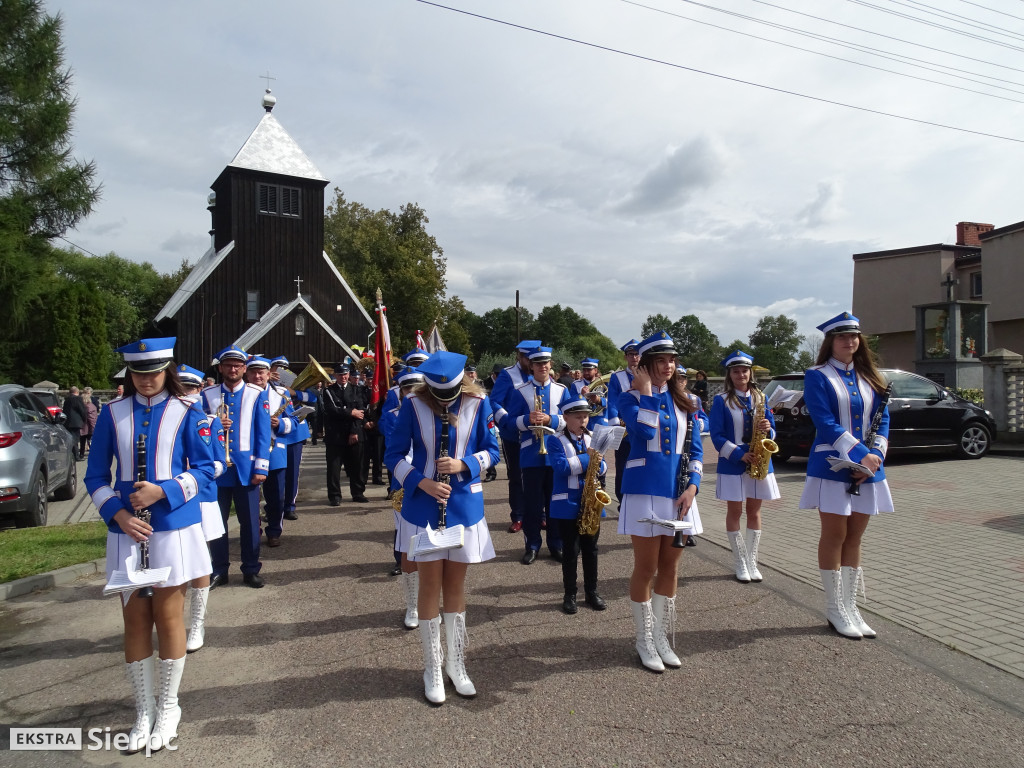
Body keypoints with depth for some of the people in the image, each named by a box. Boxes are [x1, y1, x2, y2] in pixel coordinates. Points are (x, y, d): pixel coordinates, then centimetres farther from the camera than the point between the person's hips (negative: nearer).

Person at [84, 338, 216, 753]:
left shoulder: (187, 413, -3)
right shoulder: (112, 414, 3)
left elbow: (204, 469, -3)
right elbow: (96, 475, 4)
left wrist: (163, 492, -17)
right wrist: (118, 513, -10)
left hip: (175, 528, -2)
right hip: (127, 531, 2)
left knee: (168, 617, 7)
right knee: (135, 621, 9)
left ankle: (167, 707, 25)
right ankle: (144, 710, 25)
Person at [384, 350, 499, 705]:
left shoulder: (478, 403, -7)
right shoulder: (413, 405, -10)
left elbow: (490, 451, 1)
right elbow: (394, 455, -4)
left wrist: (463, 465, -18)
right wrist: (422, 482, -18)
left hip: (464, 505, 1)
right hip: (424, 506, -1)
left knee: (455, 585, 12)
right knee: (431, 585, 5)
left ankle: (456, 664, 27)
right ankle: (432, 669, 21)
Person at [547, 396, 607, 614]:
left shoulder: (592, 439, 9)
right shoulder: (556, 440, -7)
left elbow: (601, 466, 7)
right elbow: (560, 466, -21)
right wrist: (586, 459, -22)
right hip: (567, 505, -4)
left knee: (590, 549, 11)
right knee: (570, 551, 4)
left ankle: (592, 592, 24)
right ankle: (570, 595, 16)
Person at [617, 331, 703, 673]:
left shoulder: (684, 401, 10)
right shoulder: (629, 398, -3)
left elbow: (695, 448, 9)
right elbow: (645, 430, -23)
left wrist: (692, 486, -3)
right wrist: (646, 392, -14)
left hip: (679, 491, 5)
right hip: (645, 489, -4)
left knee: (669, 568, 11)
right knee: (646, 569, 2)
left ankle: (662, 638, 24)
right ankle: (645, 640, 17)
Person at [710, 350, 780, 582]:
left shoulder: (760, 398, 8)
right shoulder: (721, 401, -3)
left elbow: (771, 430, 10)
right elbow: (717, 435, -8)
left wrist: (768, 429, -14)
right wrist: (739, 454, -18)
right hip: (733, 464, -3)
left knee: (754, 511, 8)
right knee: (735, 511, 3)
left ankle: (752, 563, 17)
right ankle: (740, 564, 13)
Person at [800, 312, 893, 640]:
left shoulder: (869, 378, 12)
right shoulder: (817, 376, -4)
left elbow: (882, 419, 8)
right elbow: (825, 423, -13)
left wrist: (875, 456, -8)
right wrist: (860, 455, -20)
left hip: (867, 468, 5)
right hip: (832, 466, -5)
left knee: (854, 538, 10)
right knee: (834, 538, 1)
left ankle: (850, 607, 20)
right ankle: (835, 610, 12)